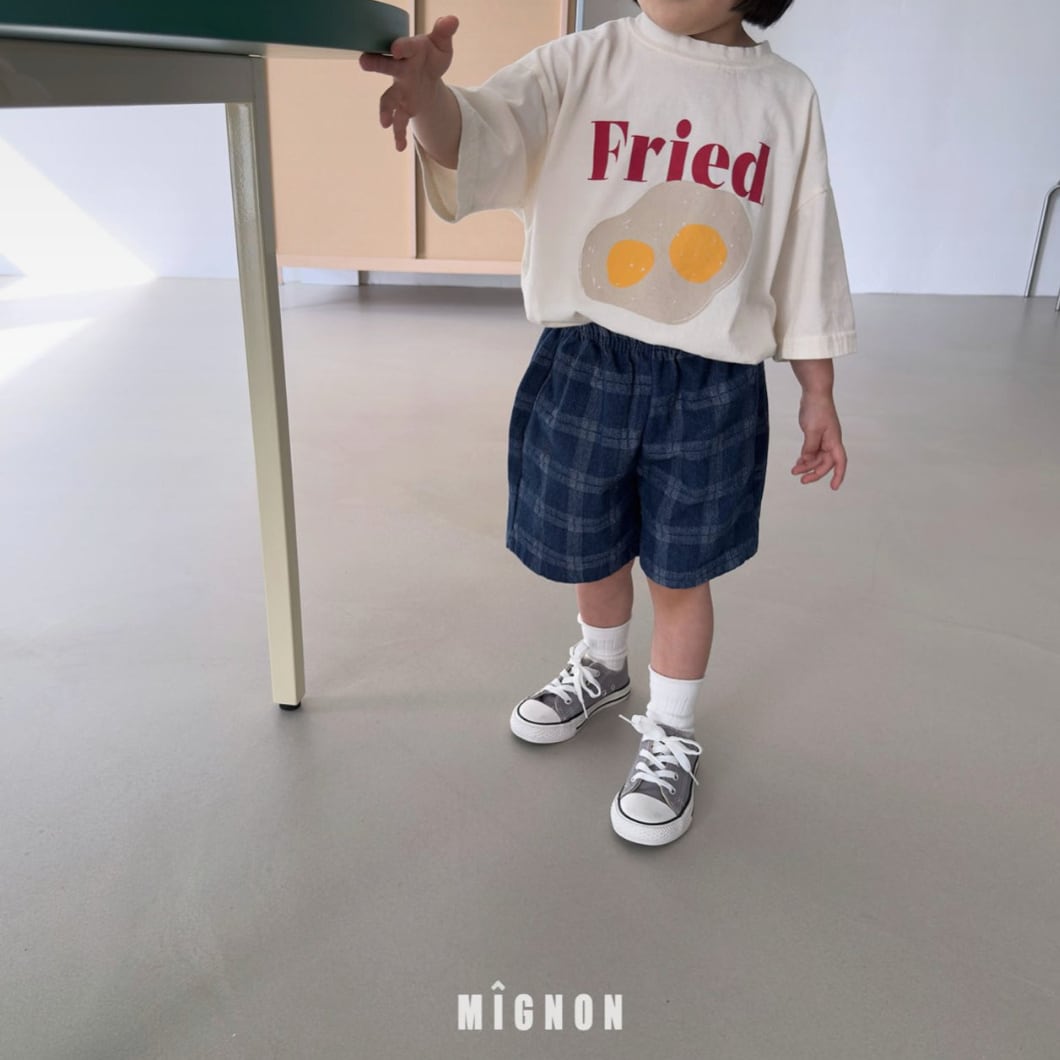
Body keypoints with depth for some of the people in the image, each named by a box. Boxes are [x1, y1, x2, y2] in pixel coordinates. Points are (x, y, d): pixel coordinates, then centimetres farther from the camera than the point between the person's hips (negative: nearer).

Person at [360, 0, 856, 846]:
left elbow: (806, 256, 6)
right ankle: (601, 669, 51)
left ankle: (671, 738, 35)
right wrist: (429, 91, -41)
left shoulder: (786, 97, 1)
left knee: (681, 575, 10)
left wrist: (819, 395, 8)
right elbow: (482, 140, -17)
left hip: (714, 387, -1)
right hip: (584, 364, 1)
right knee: (592, 553, 18)